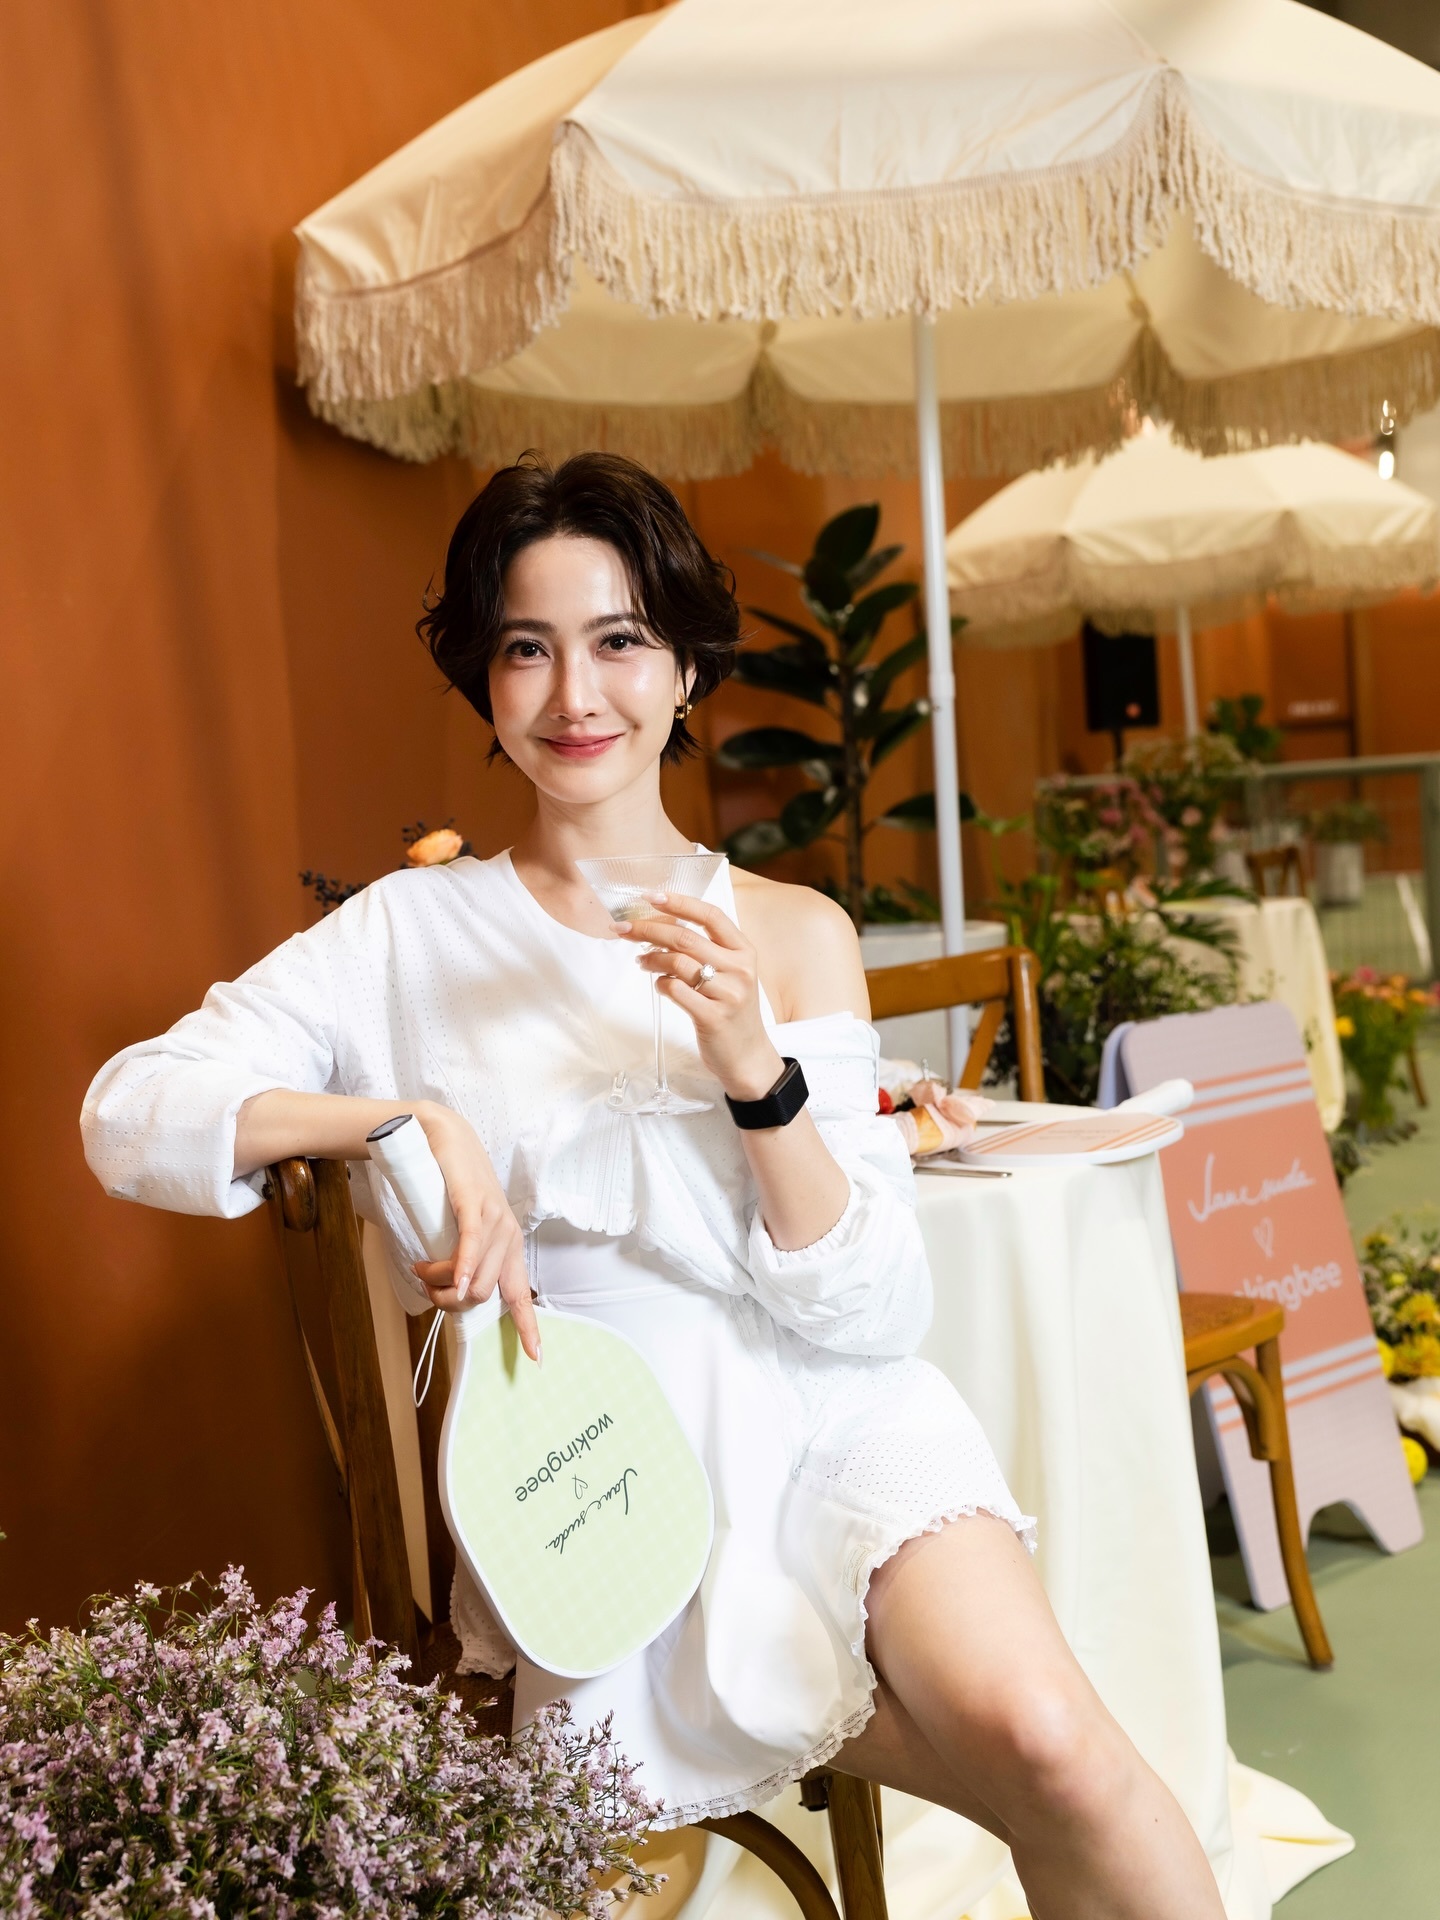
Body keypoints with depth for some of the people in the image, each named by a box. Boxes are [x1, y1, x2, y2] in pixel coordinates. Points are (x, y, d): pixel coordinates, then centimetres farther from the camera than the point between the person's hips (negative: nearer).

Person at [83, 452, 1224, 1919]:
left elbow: (875, 1313, -2)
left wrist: (753, 1070, -18)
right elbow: (127, 1114, -7)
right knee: (1038, 1774, -22)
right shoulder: (404, 937, 2)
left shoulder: (794, 934, 3)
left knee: (1046, 1738, -27)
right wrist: (408, 1113, -20)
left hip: (827, 1425, 2)